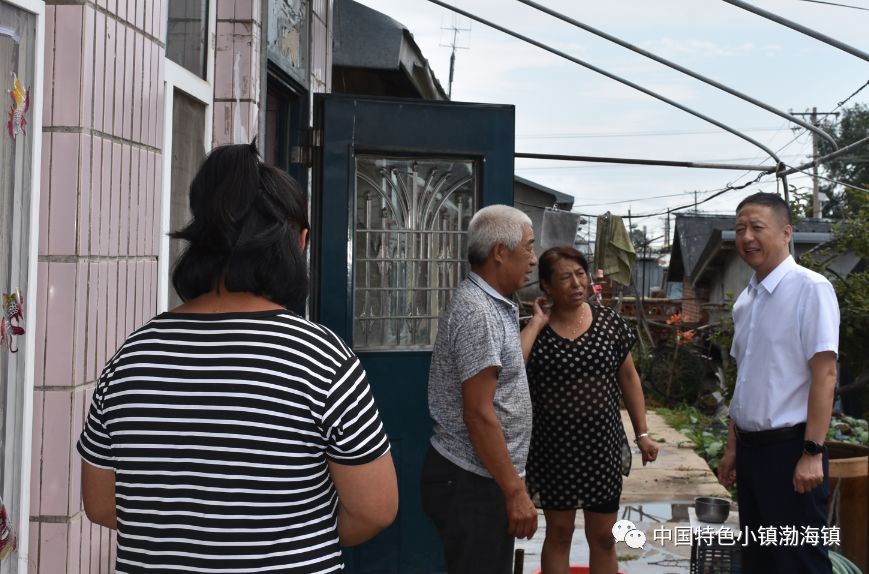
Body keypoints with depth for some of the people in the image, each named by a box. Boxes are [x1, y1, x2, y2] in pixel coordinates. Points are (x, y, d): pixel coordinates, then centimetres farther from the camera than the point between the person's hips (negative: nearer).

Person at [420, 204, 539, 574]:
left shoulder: (491, 305, 12)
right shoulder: (477, 312, -19)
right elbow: (478, 415, -23)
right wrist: (515, 492, -21)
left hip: (481, 477, 10)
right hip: (469, 484, -10)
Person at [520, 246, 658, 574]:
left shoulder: (608, 321, -1)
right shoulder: (535, 330, -6)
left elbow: (628, 378, 7)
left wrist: (642, 433, 6)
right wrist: (537, 322, -17)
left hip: (602, 446, 1)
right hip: (553, 449, -1)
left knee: (603, 537, 11)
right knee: (558, 533, 12)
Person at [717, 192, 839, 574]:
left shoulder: (810, 289, -12)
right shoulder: (745, 300, 10)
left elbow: (824, 375, -16)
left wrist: (812, 453, -20)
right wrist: (733, 448, 16)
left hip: (790, 448, -7)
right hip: (750, 448, 7)